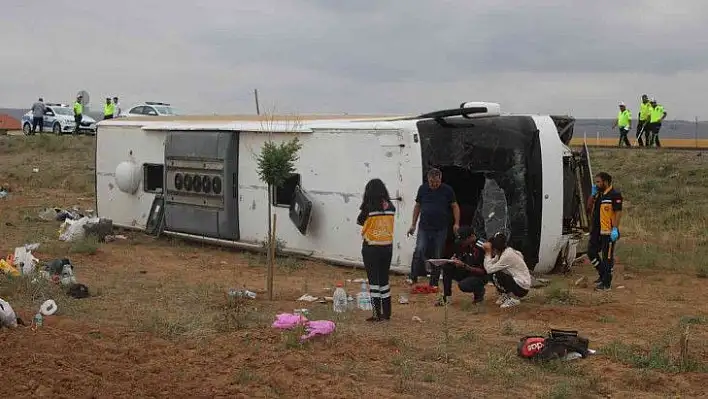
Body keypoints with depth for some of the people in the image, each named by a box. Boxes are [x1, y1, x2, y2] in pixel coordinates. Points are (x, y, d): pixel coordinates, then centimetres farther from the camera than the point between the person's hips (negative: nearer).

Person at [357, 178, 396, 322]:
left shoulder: (369, 208, -14)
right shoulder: (391, 207, 0)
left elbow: (359, 222, 0)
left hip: (371, 248, -5)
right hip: (388, 247, 5)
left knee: (373, 280, 3)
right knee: (384, 279, 16)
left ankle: (377, 314, 4)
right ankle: (386, 312, 20)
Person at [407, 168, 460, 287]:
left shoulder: (447, 190, 2)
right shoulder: (423, 188, 6)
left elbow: (455, 206, 6)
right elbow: (417, 206, 14)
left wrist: (456, 223, -5)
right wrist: (413, 224, 12)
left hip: (441, 229, 0)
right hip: (424, 227, 1)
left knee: (437, 256, 4)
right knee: (419, 251, -15)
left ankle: (434, 283, 12)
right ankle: (413, 278, -7)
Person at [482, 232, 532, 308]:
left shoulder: (507, 255, -24)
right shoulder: (503, 251, 3)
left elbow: (489, 269, -25)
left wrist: (488, 253, -20)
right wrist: (487, 253, -8)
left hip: (522, 287, -9)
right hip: (516, 281, 9)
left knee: (495, 276, -21)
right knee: (493, 273, -1)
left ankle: (514, 298, -7)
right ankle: (505, 295, 13)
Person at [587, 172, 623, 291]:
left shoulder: (614, 195, -13)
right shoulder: (599, 194, 12)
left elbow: (618, 213, -18)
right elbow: (590, 206, 23)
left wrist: (615, 229, -25)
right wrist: (593, 194, 8)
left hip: (608, 232, -9)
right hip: (596, 231, 9)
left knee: (607, 257, 0)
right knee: (591, 252, 13)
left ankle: (606, 283, 7)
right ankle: (602, 274, 29)